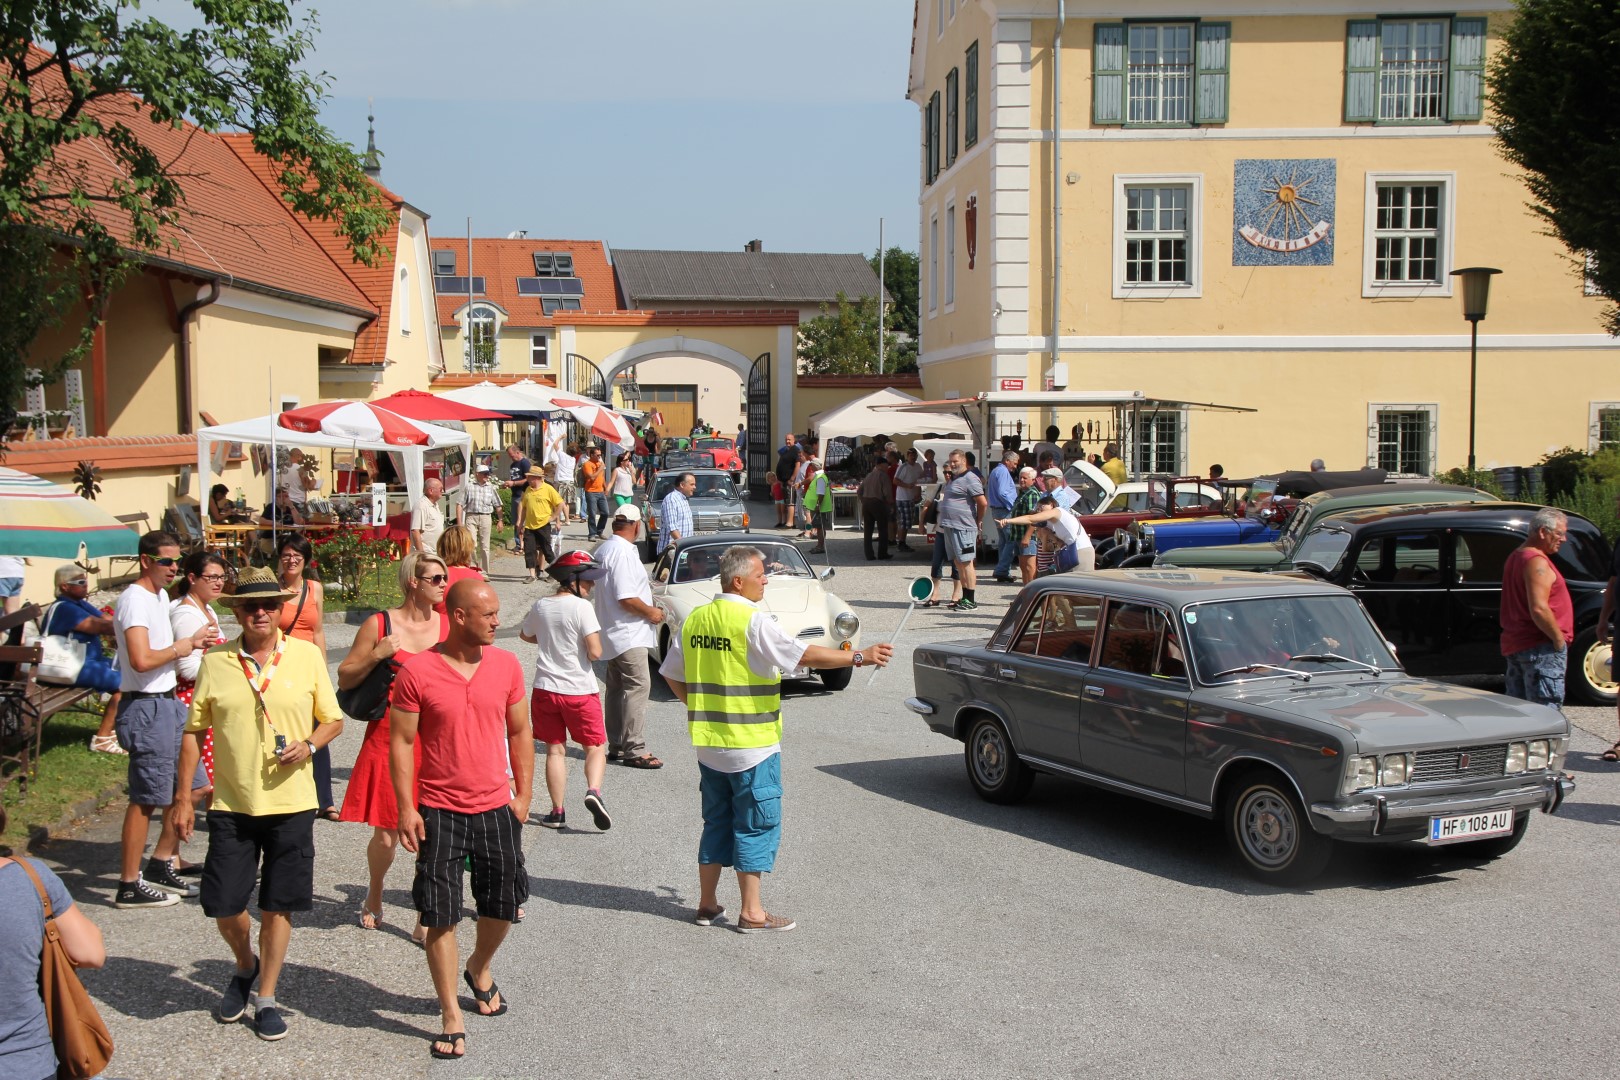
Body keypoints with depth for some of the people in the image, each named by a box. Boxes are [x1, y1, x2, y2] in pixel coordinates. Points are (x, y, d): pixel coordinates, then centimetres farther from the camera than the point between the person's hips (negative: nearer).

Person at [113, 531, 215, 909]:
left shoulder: (161, 595, 15)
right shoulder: (135, 599, -16)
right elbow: (141, 659, -27)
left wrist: (191, 644, 10)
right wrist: (181, 648, -14)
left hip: (169, 703, 10)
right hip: (146, 708, -10)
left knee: (192, 784, 14)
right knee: (146, 799, -3)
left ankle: (160, 865, 25)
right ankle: (130, 886, 6)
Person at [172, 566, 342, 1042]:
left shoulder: (308, 656, -1)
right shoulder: (216, 661, 0)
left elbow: (334, 719, 7)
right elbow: (194, 731, 6)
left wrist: (309, 744, -13)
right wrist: (183, 797, 3)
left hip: (291, 803, -1)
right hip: (231, 805, 1)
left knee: (278, 905, 6)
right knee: (223, 905, 4)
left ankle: (267, 998, 23)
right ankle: (246, 966, 35)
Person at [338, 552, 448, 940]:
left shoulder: (449, 626, 5)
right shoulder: (379, 625, -2)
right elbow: (344, 679, 3)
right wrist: (376, 655, -12)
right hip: (388, 738, -1)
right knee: (385, 835, 4)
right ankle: (374, 896, 35)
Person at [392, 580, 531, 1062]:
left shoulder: (506, 665, 1)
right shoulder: (417, 671, -10)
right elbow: (402, 742, -6)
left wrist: (523, 794, 6)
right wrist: (406, 808, -10)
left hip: (496, 808, 3)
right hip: (439, 811, -3)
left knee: (504, 904, 13)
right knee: (441, 915, 0)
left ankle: (479, 968, 43)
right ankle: (451, 1015, 13)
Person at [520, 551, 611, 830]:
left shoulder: (540, 606, 3)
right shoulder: (582, 607, -14)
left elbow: (525, 635, 23)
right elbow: (595, 652, -18)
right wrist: (590, 641, 3)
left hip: (545, 688, 4)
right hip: (579, 690, -4)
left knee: (555, 750, 12)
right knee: (595, 746, 8)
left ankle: (557, 812, 12)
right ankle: (593, 791, -17)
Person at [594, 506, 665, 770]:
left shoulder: (604, 549, 11)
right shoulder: (623, 553, -19)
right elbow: (626, 599, -25)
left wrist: (647, 607, 22)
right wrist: (651, 612, -10)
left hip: (612, 632, 11)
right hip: (628, 634, -11)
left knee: (616, 687, 14)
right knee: (638, 686, -10)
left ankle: (616, 746, 22)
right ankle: (634, 751, -11)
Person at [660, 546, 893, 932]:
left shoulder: (694, 620, 6)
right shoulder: (753, 622, -16)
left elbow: (671, 675, 13)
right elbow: (804, 655, -22)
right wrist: (859, 656, -18)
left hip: (708, 743, 7)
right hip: (752, 744, -7)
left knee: (717, 821, 16)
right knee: (757, 826, 2)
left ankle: (707, 903, 21)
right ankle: (752, 912, 6)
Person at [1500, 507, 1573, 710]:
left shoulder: (1515, 556, 16)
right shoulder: (1536, 561, -16)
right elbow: (1538, 609, -25)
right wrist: (1559, 638, -15)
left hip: (1514, 645, 10)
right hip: (1539, 647, -10)